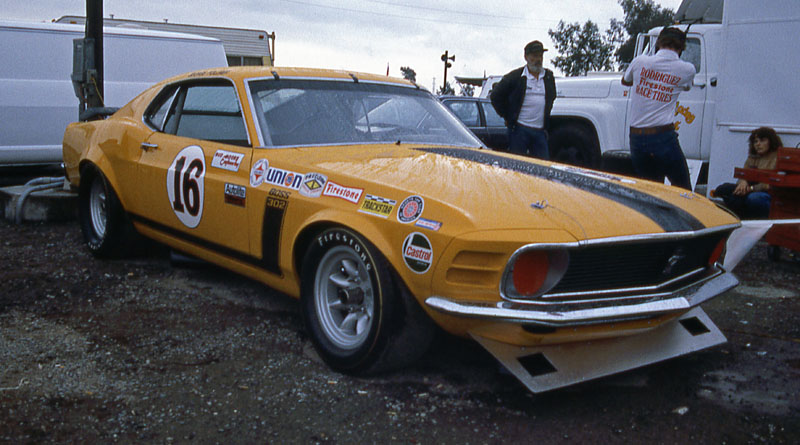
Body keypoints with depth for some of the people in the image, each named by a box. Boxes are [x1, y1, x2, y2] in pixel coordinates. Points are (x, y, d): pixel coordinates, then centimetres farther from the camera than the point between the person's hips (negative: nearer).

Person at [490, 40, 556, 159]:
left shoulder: (549, 77, 14)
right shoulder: (515, 77, -2)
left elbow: (552, 97, 32)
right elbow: (495, 96, 4)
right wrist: (507, 117, 2)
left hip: (540, 131, 5)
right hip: (519, 129, -4)